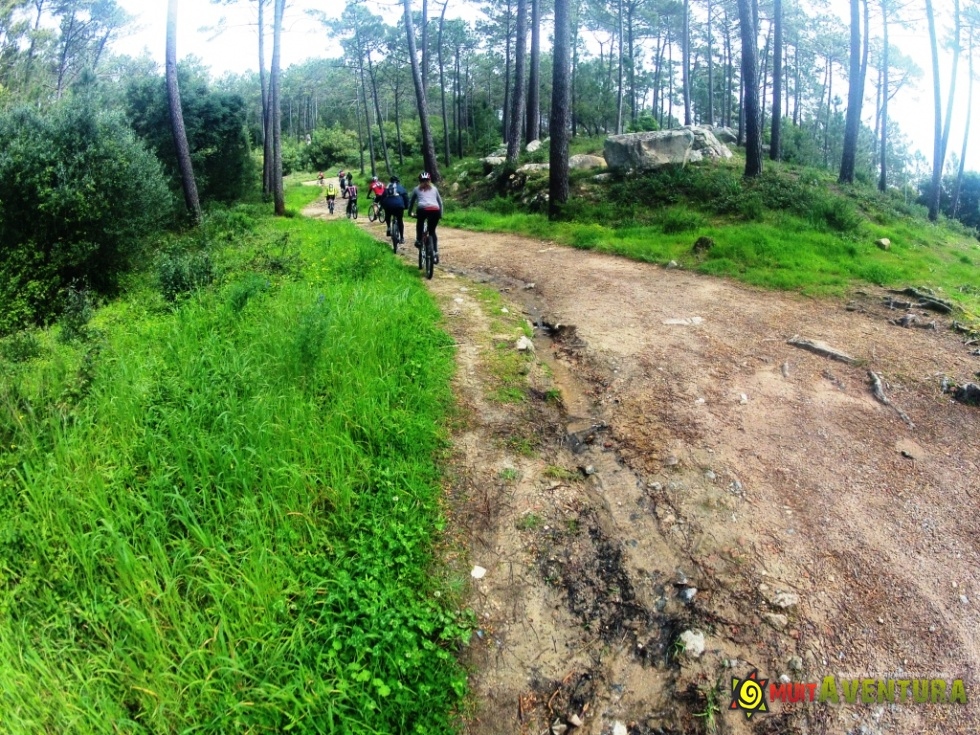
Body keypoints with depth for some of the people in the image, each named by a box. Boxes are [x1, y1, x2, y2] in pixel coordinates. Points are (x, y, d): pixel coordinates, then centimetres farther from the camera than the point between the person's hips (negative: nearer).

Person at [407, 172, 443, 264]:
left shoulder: (417, 189, 24)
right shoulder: (434, 188, 28)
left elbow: (411, 201, 31)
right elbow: (440, 202, 28)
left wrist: (409, 212, 43)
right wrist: (441, 214, 36)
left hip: (423, 209, -2)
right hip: (435, 210, 2)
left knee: (419, 224, 30)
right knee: (432, 231, 17)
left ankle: (419, 240, 13)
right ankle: (435, 252, 7)